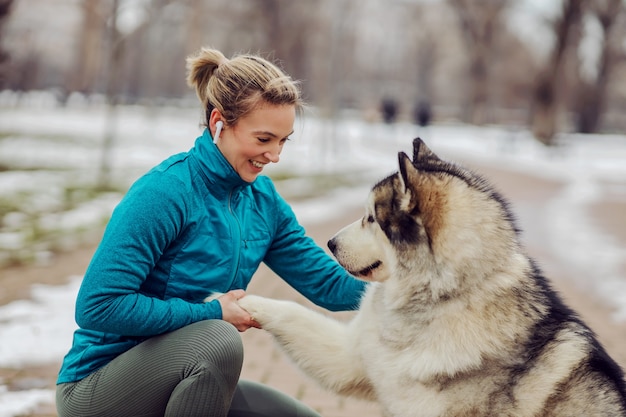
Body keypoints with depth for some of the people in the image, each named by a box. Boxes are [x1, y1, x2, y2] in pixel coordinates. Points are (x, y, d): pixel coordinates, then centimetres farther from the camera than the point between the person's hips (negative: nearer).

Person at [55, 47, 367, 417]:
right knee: (218, 342, -33)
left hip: (185, 381, 7)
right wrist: (210, 313, -21)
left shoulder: (263, 200, 2)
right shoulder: (164, 191, -22)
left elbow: (329, 283, 1)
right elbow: (97, 306, -26)